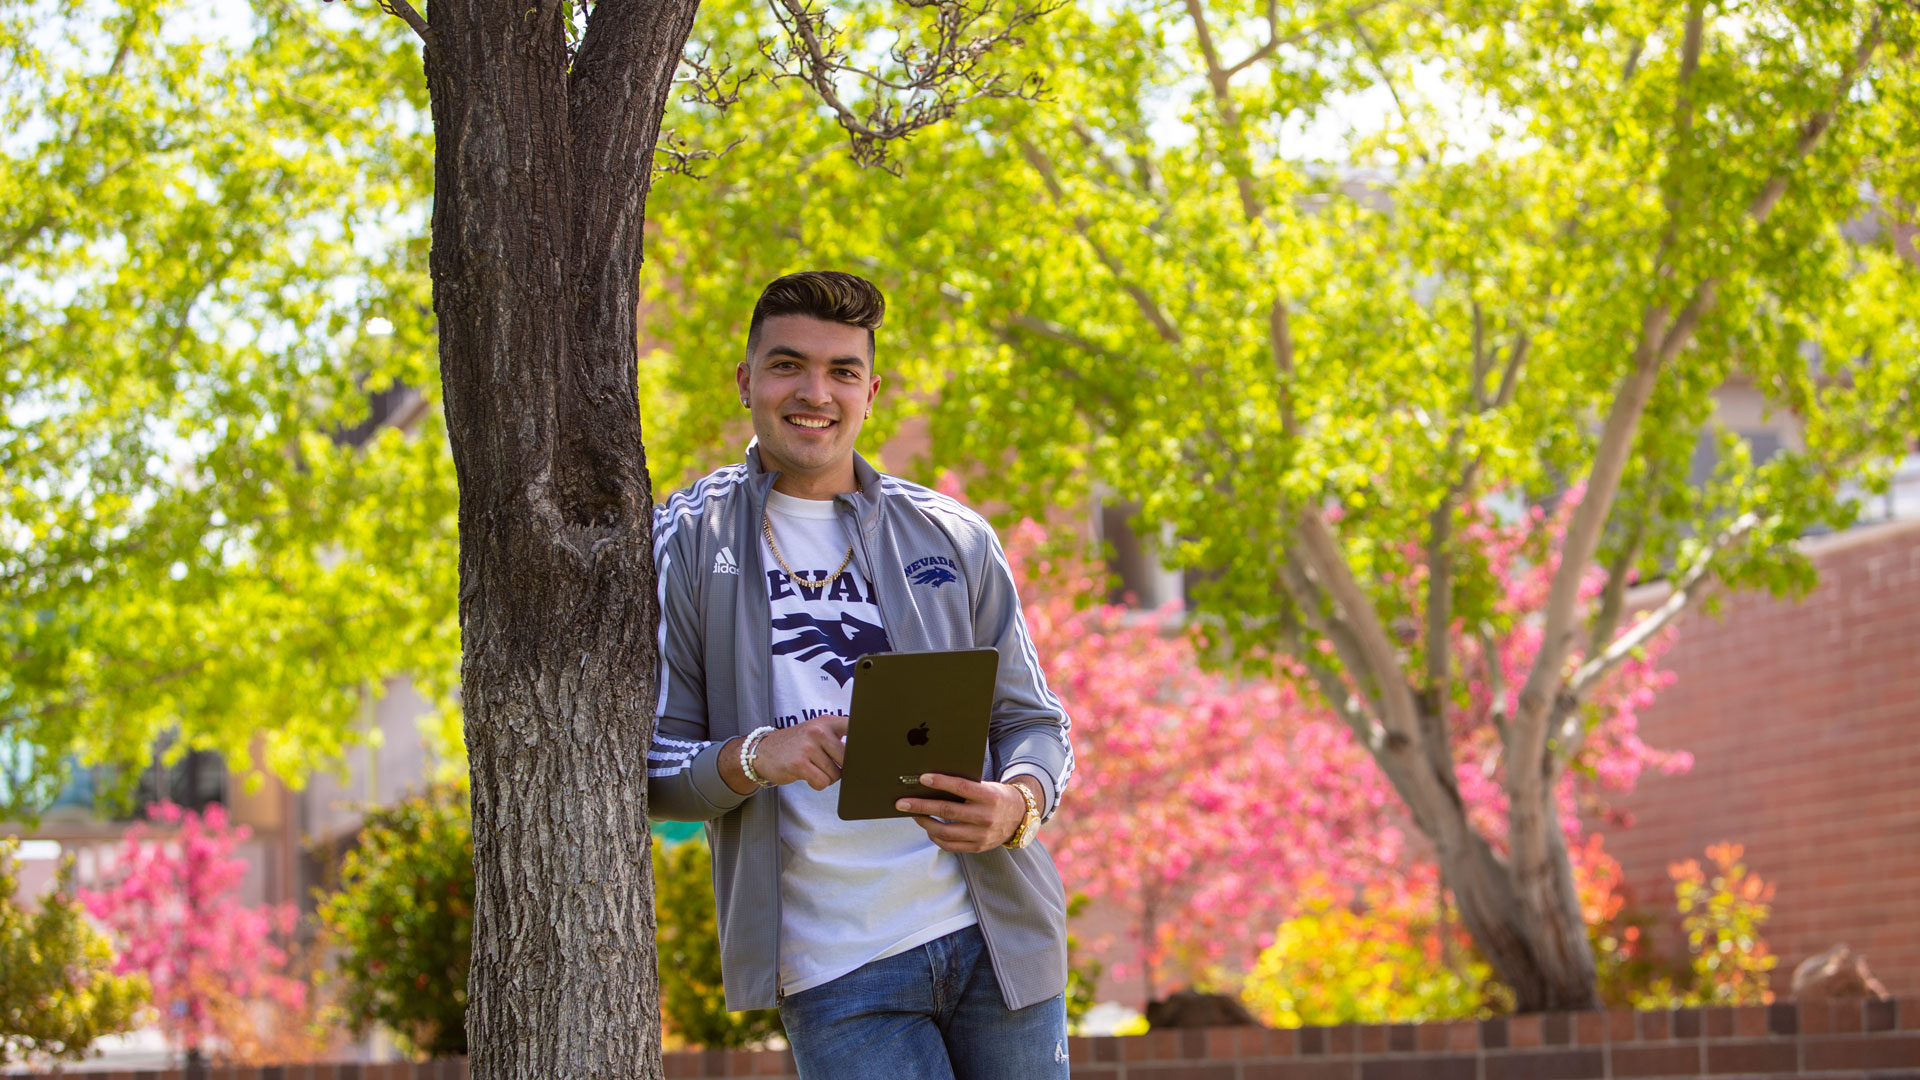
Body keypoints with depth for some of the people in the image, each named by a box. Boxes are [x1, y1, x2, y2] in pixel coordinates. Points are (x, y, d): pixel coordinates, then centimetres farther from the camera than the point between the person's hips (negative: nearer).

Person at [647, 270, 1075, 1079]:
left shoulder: (953, 539, 10)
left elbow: (1033, 722, 10)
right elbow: (644, 763, 2)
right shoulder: (684, 544, 4)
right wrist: (751, 758, -19)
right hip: (835, 974, -2)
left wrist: (1017, 804, -13)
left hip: (996, 938, 3)